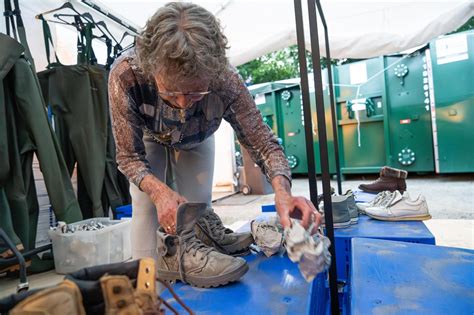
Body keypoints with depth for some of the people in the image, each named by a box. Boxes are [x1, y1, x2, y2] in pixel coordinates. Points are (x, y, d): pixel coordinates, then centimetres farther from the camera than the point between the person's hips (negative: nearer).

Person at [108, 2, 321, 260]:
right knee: (146, 206, -10)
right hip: (147, 138, 0)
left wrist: (282, 190, -50)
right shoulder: (126, 76, -40)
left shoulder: (226, 82, -40)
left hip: (196, 141, 1)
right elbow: (129, 155, -28)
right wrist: (159, 191, -47)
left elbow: (262, 142, -30)